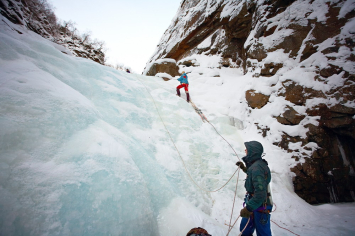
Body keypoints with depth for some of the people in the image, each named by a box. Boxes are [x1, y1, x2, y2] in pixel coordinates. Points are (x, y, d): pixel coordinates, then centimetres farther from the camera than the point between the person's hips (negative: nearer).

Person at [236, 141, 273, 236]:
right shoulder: (257, 163, 3)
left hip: (260, 206, -9)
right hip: (254, 204, 9)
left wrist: (248, 208, -29)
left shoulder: (256, 168, -28)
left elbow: (260, 193, -33)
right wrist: (244, 168, 21)